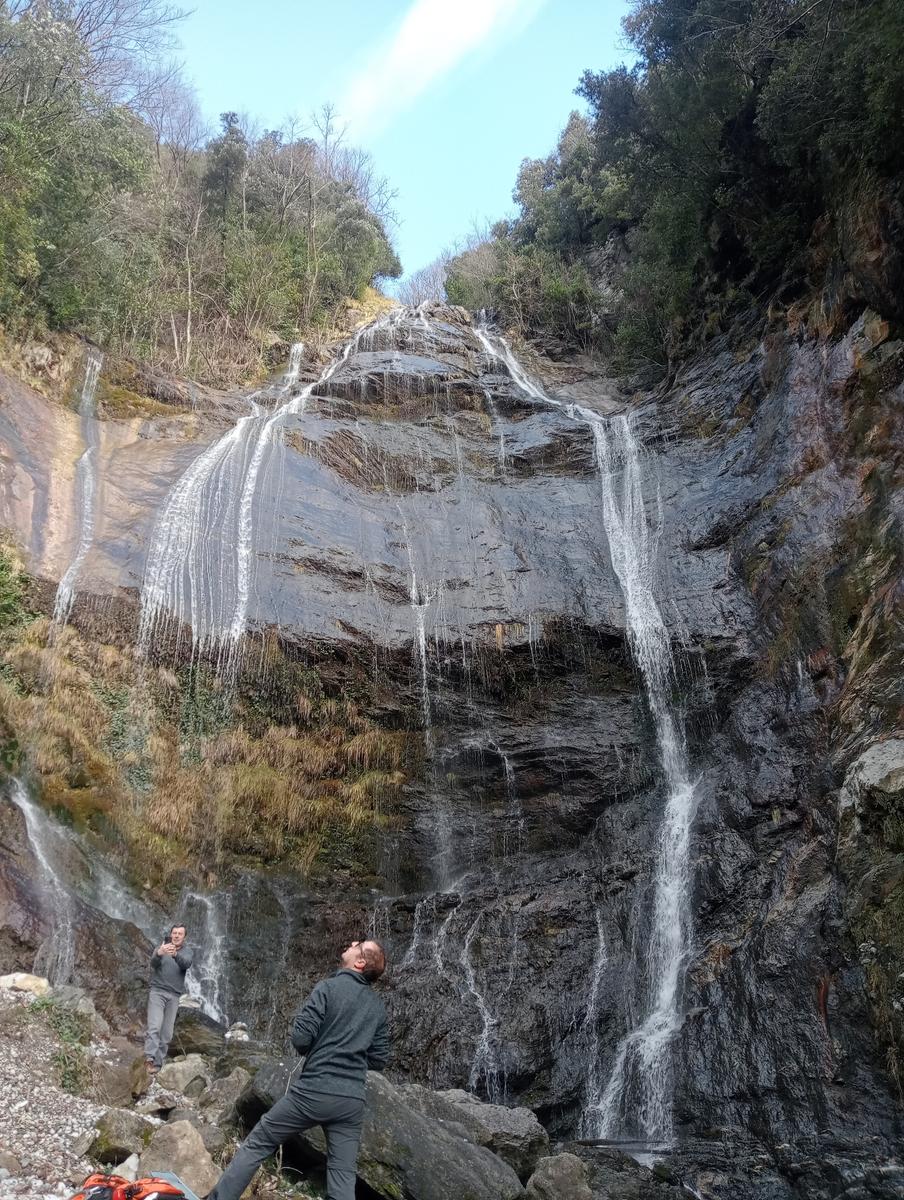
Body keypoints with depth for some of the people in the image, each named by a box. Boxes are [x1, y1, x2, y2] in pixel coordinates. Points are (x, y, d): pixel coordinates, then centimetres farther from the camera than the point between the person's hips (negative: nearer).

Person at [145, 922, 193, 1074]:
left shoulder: (187, 951, 5)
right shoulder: (161, 947, 1)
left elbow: (186, 963, -18)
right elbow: (154, 963, -19)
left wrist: (175, 954, -40)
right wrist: (159, 953, -43)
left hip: (174, 995, 2)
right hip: (157, 991, -2)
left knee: (166, 1032, 2)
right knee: (155, 1026, -19)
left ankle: (158, 1063, 9)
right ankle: (150, 1058, -27)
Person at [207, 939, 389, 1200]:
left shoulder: (329, 987, -7)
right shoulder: (378, 1007, 10)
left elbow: (300, 1039, -12)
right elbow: (379, 1060, 12)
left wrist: (299, 1018, 9)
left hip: (313, 1091, -4)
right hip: (351, 1100, 4)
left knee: (256, 1145, 11)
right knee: (342, 1176, 7)